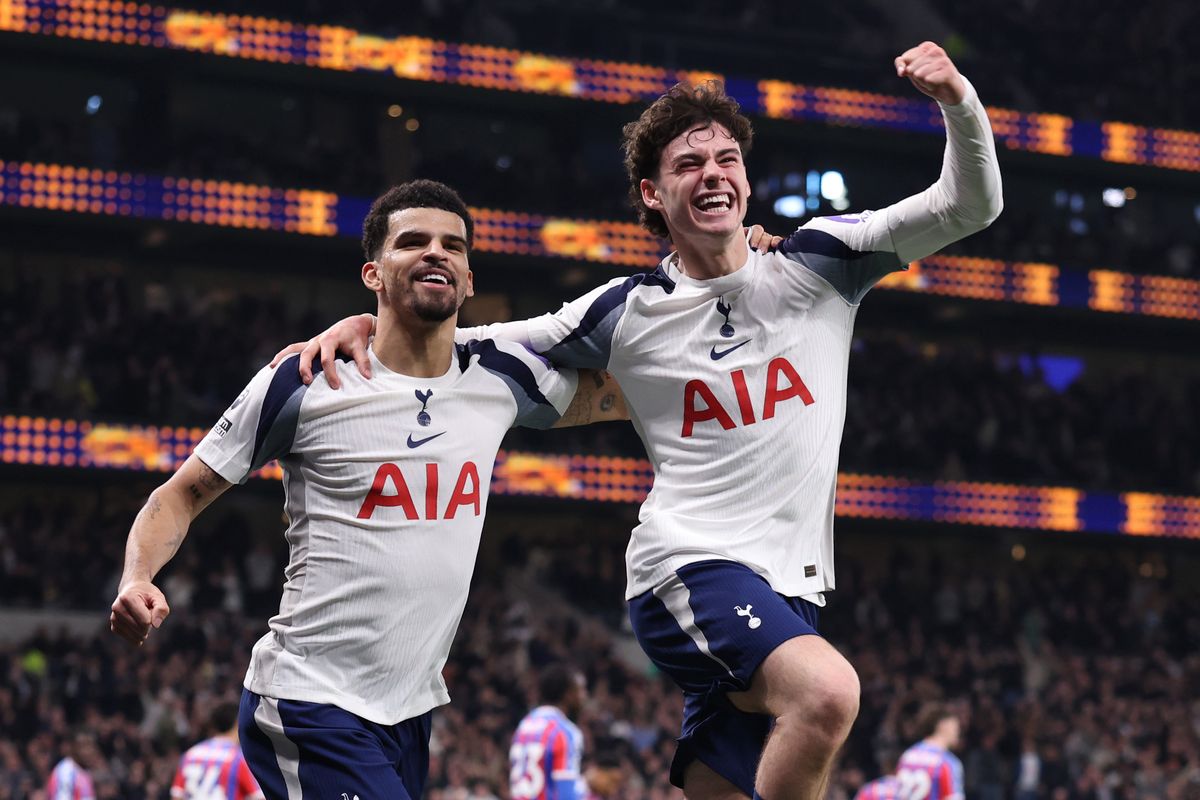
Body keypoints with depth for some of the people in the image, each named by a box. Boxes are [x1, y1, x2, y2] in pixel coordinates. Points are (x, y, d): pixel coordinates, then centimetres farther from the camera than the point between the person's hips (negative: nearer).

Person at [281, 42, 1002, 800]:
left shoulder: (818, 266, 5)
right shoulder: (626, 313, 2)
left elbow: (971, 206, -1)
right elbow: (472, 345, 12)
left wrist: (957, 98, -19)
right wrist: (367, 324, -4)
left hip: (787, 591, 4)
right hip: (689, 566, -4)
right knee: (828, 690, -33)